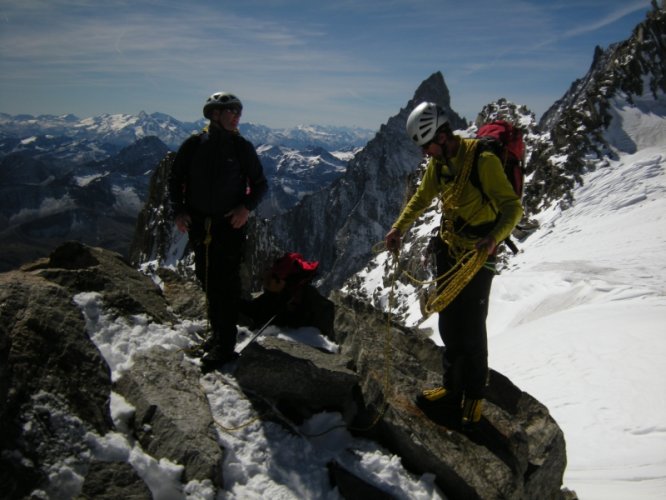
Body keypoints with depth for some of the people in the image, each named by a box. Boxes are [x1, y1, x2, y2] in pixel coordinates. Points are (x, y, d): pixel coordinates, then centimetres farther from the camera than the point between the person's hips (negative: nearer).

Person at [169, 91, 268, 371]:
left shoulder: (241, 147, -1)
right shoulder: (193, 145, 3)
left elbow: (260, 184, 5)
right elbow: (175, 179, 11)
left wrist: (247, 206, -12)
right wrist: (178, 210, -2)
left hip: (230, 225, -3)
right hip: (199, 225, 3)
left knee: (225, 282, -5)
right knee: (206, 279, 12)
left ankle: (225, 345, 1)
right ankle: (218, 330, 30)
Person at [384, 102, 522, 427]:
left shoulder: (482, 160, -22)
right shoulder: (438, 162, 2)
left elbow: (513, 207, -24)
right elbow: (422, 198, 16)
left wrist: (493, 238, -41)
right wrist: (398, 228, 5)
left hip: (478, 255, -7)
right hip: (448, 249, 7)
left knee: (471, 329, 1)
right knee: (448, 323, 14)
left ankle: (474, 396, 21)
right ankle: (452, 388, 30)